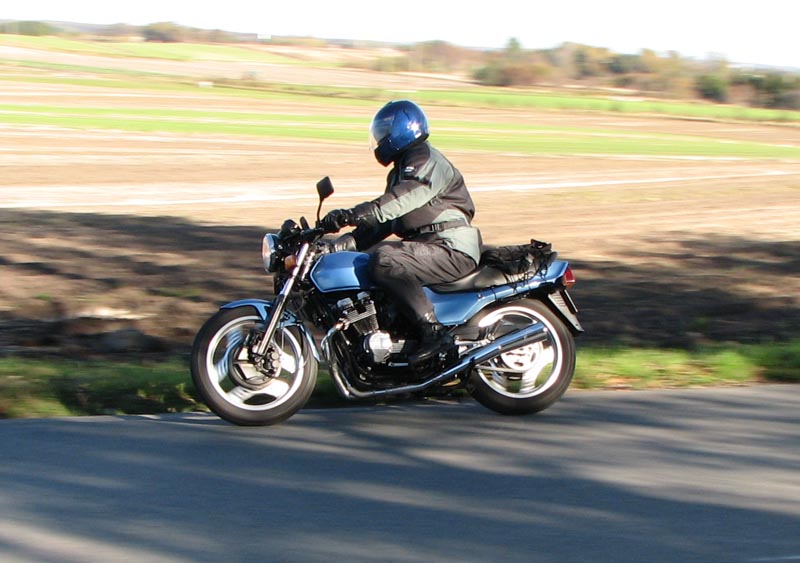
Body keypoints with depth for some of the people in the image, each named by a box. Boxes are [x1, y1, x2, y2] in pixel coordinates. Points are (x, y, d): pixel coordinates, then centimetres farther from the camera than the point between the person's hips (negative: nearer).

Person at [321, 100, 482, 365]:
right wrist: (347, 241, 8)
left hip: (452, 250, -11)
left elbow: (403, 199, -28)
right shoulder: (401, 170, 23)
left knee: (384, 260, -31)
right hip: (431, 245, 11)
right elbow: (384, 222, 21)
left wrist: (353, 215, -38)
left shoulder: (427, 161, -10)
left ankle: (434, 332, -30)